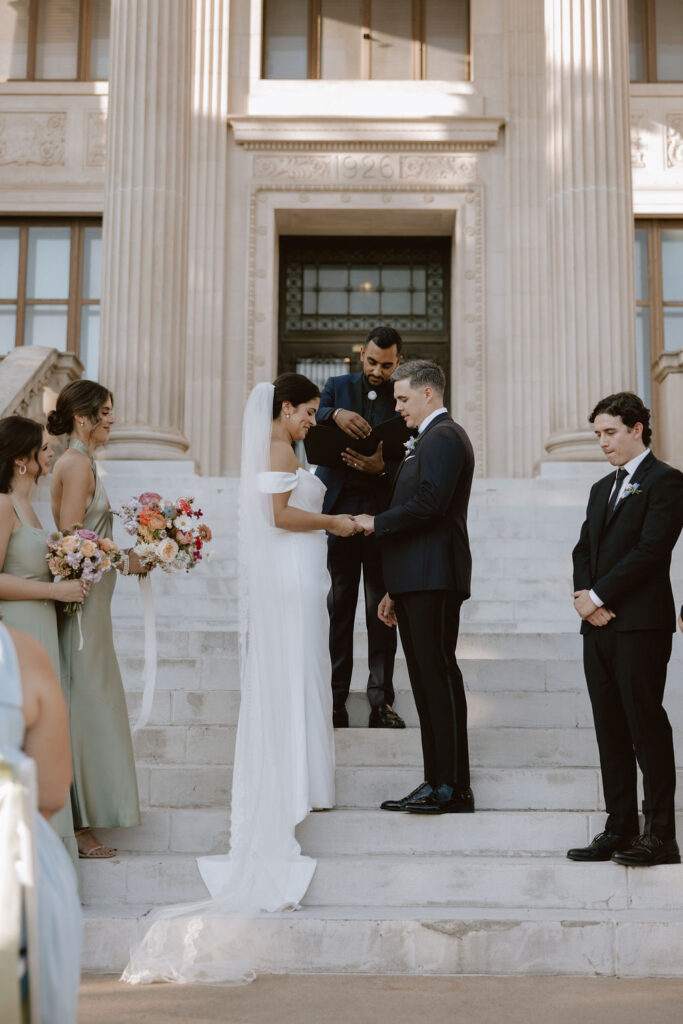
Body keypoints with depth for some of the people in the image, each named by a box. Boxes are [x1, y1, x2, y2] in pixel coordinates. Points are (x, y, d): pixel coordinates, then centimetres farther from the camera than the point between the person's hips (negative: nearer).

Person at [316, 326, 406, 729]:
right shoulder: (338, 387, 10)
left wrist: (382, 467, -22)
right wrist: (334, 414, -25)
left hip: (384, 513, -1)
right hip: (339, 511, 1)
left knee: (382, 612, 3)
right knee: (338, 608, 4)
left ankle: (382, 701, 8)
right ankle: (335, 699, 9)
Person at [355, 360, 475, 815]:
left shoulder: (443, 437, -7)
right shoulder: (429, 439, 25)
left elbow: (430, 502, -22)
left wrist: (377, 522, -10)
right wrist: (395, 590, 21)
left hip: (433, 579, -10)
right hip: (417, 581, 10)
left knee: (439, 674, -8)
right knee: (426, 679, 9)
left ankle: (454, 788, -5)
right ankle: (436, 783, 13)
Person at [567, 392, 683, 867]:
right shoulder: (603, 488, 22)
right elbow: (584, 550, 17)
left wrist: (597, 596, -12)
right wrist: (583, 594, -2)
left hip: (641, 625, -8)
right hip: (600, 627, 8)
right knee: (611, 731, 8)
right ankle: (619, 831, 13)